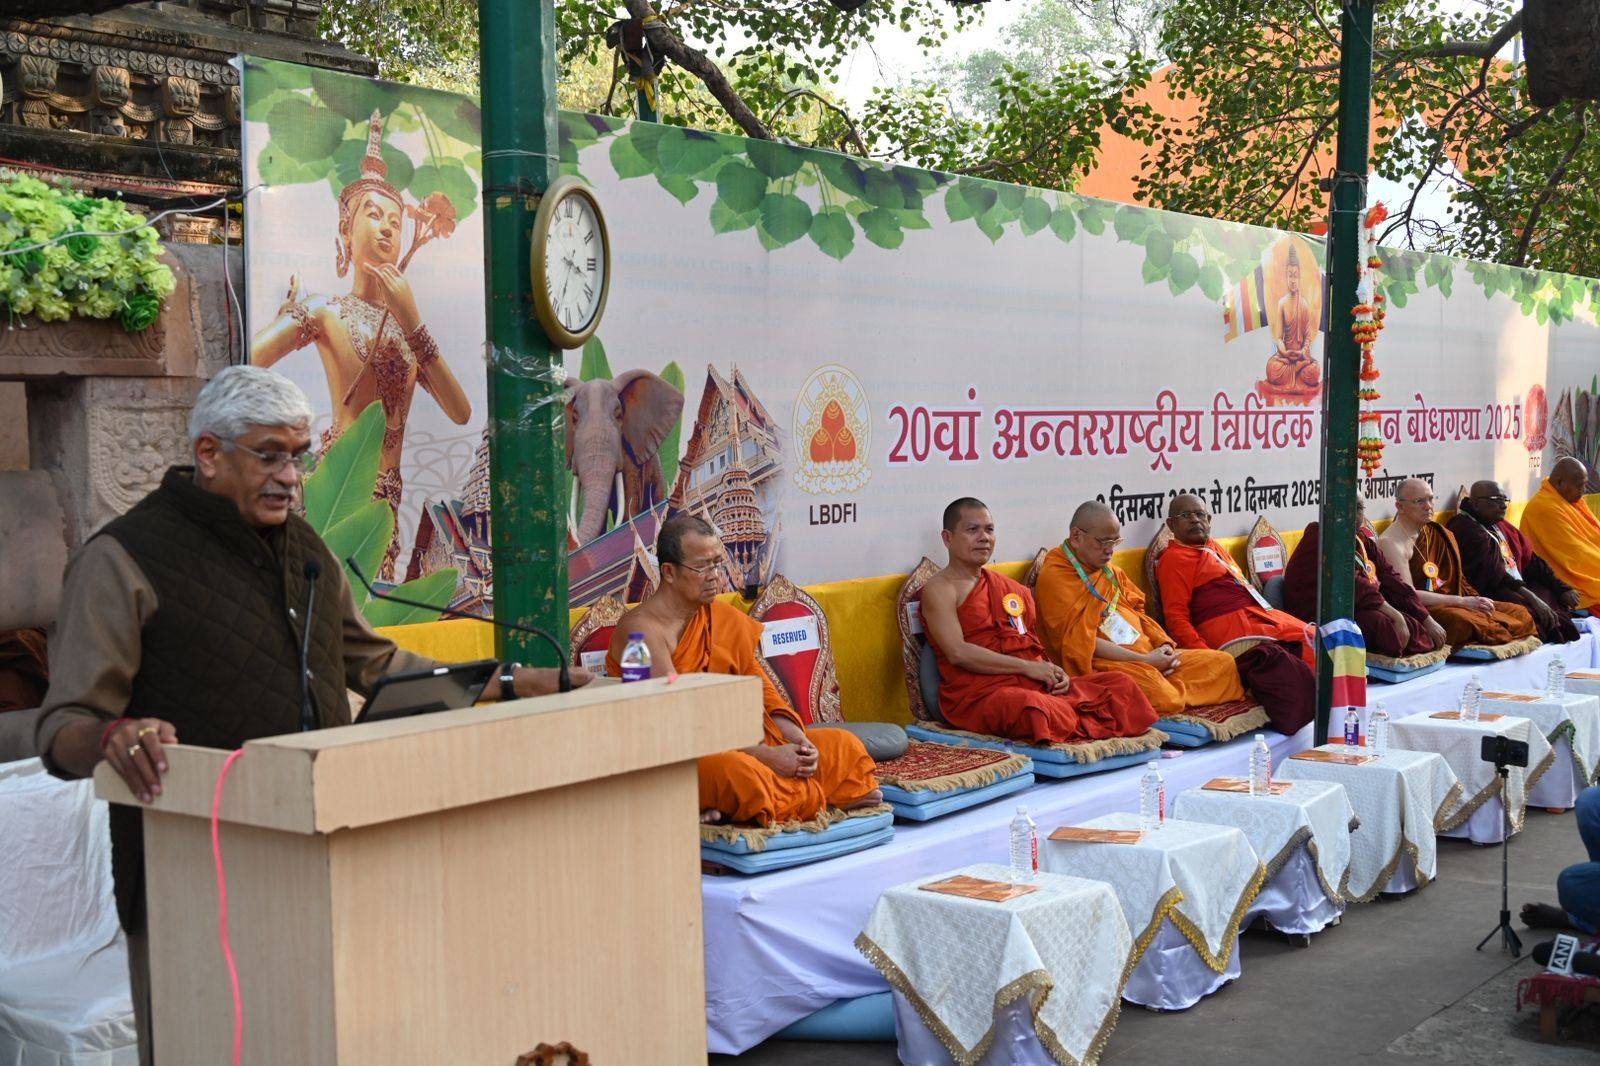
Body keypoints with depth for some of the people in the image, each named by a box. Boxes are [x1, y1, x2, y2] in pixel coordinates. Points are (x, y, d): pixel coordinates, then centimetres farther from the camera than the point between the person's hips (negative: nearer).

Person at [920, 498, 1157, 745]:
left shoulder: (1015, 590, 24)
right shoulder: (940, 589, 0)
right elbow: (958, 653, -13)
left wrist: (1054, 672, 1)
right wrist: (1028, 667, -12)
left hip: (1040, 686, 8)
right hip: (979, 694, -8)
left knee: (1122, 684, -5)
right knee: (1032, 708, -41)